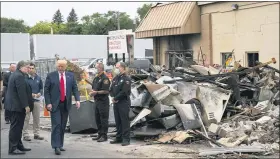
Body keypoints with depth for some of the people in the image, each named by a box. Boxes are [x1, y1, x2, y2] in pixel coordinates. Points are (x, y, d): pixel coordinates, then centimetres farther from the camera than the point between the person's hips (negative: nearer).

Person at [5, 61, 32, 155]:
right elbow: (21, 92, -21)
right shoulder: (19, 76, -17)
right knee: (15, 127, -7)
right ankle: (13, 149, -3)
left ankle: (18, 146, 22)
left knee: (18, 127, 15)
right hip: (17, 105, -11)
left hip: (13, 104, 11)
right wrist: (26, 105, -19)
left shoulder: (14, 75, 16)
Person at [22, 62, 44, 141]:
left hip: (37, 100, 5)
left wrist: (40, 93, -4)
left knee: (37, 118, 11)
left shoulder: (38, 78, 8)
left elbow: (41, 87, 16)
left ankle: (36, 134, 21)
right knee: (26, 118, -2)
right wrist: (30, 94, -19)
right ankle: (25, 135, 4)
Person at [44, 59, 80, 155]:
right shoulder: (51, 76, -1)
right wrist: (48, 103, -10)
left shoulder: (70, 76, 7)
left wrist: (77, 99, -9)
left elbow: (75, 88, 5)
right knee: (56, 125, -10)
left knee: (63, 126, 9)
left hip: (66, 104, 3)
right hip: (55, 104, -3)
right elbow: (46, 90, -1)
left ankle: (60, 145, 18)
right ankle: (56, 146, -10)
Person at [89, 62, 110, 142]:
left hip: (103, 101, -9)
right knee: (97, 118, 13)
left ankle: (104, 136, 0)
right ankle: (100, 134, 22)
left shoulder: (105, 78, -12)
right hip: (97, 100, 9)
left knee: (103, 119, -5)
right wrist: (92, 92, 3)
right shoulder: (96, 78, 15)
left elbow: (106, 91, -18)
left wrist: (96, 92, -18)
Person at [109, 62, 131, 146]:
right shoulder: (115, 78, 17)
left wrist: (115, 98, -12)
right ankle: (119, 137, 21)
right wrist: (113, 97, -3)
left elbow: (124, 92, -18)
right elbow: (111, 89, 16)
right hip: (116, 103, 8)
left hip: (124, 102, -8)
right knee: (118, 121, 12)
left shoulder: (126, 79, -9)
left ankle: (126, 139, -3)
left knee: (124, 121, -6)